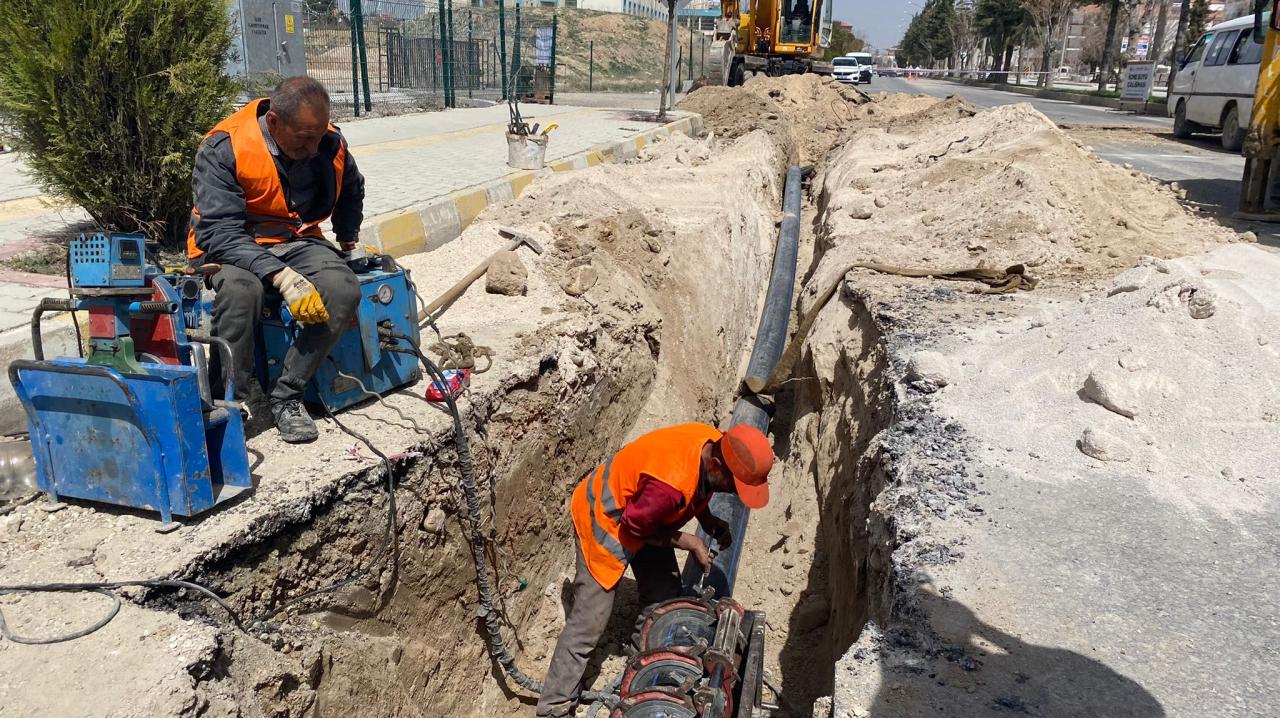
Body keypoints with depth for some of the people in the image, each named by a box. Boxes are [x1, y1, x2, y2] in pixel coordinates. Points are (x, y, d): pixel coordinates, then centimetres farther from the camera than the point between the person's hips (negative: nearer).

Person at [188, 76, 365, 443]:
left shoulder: (330, 143, -3)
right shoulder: (224, 148, -19)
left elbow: (351, 190, 23)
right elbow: (218, 232, -26)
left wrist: (348, 240, 24)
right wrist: (281, 276, -37)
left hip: (296, 242, 4)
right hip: (230, 246, -4)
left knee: (345, 289, -28)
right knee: (241, 289, -39)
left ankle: (286, 396, -18)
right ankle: (237, 399, -19)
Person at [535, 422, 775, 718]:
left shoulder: (718, 447, -17)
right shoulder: (670, 483, -42)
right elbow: (634, 527, -23)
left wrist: (710, 522, -8)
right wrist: (688, 542, -16)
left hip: (647, 516, 8)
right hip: (605, 516, -8)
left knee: (665, 601, 11)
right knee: (589, 620, -7)